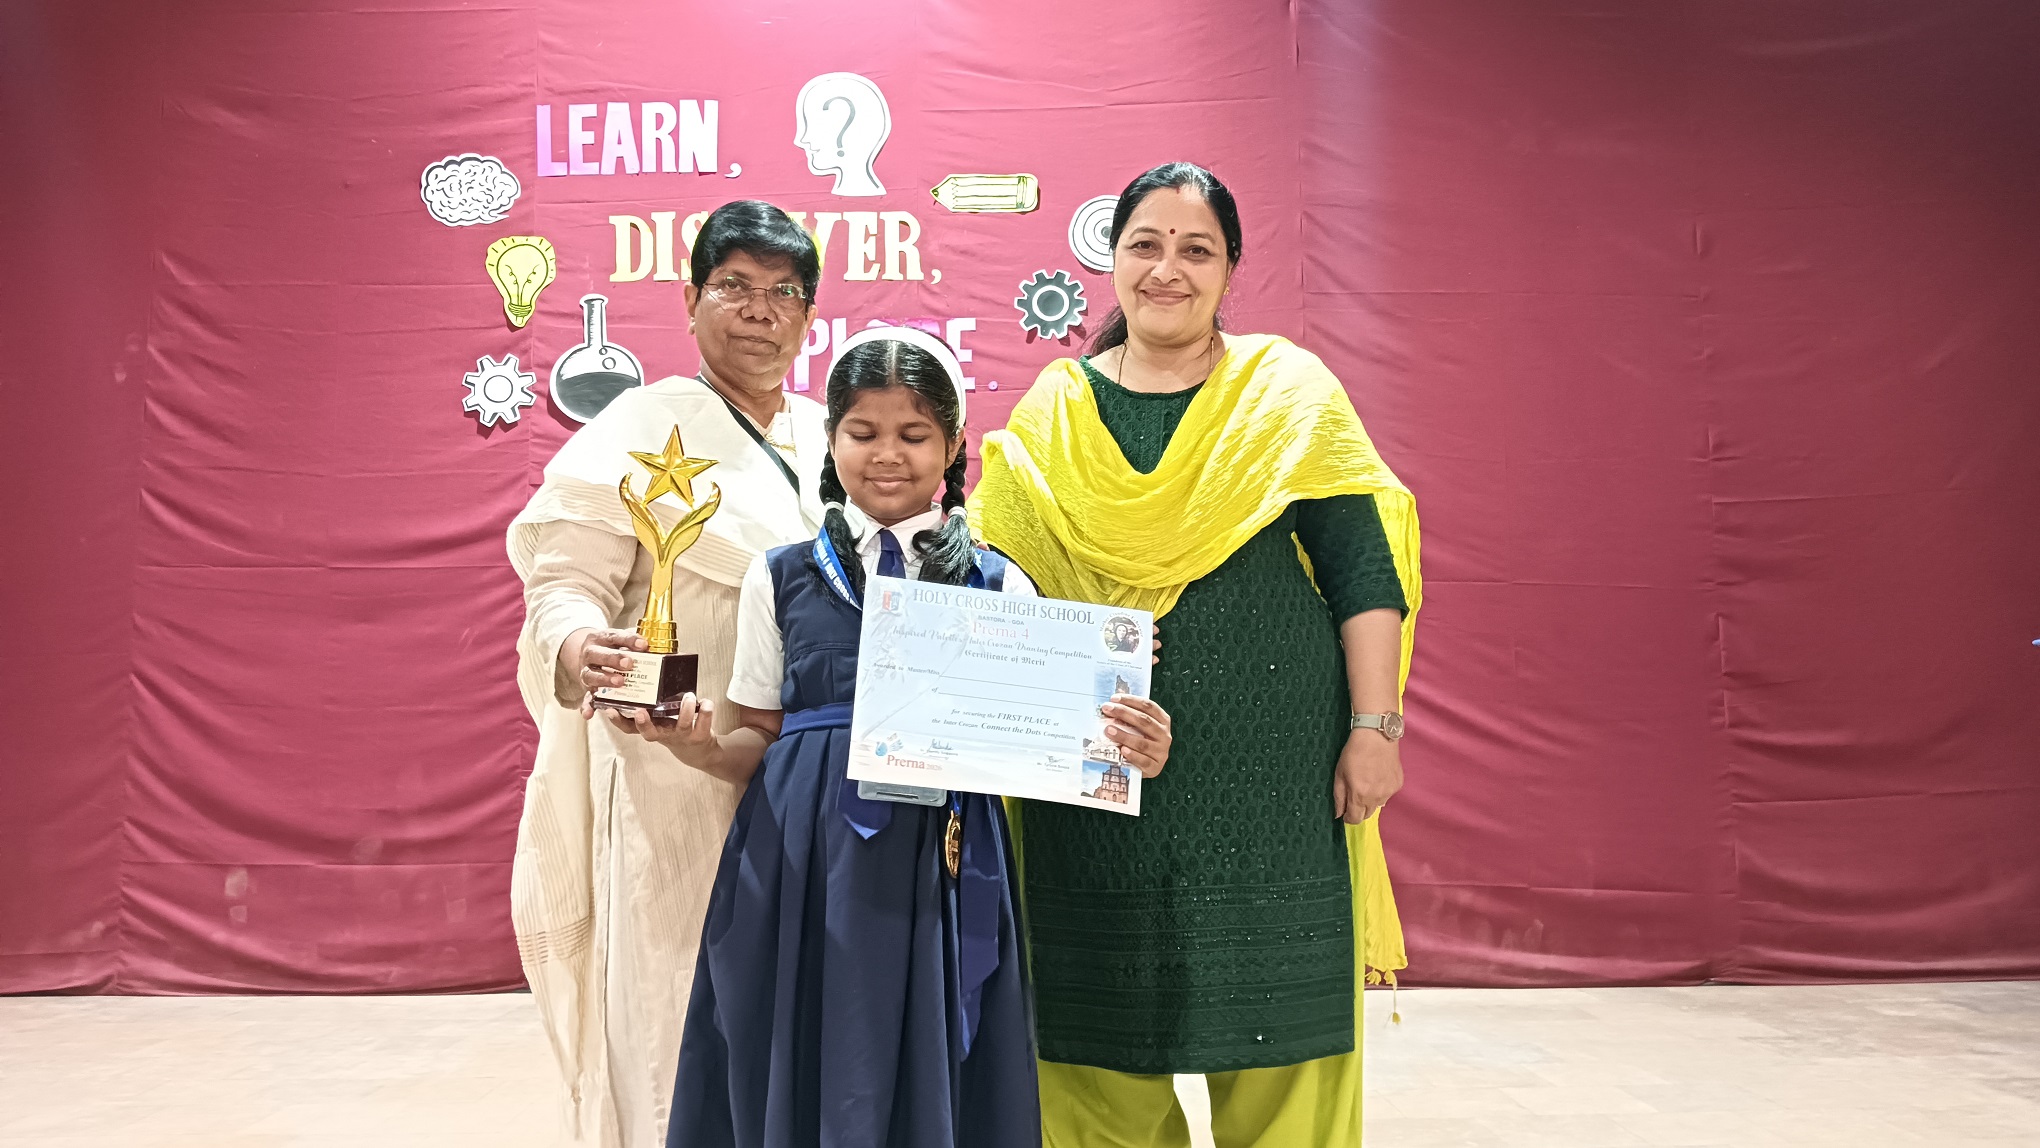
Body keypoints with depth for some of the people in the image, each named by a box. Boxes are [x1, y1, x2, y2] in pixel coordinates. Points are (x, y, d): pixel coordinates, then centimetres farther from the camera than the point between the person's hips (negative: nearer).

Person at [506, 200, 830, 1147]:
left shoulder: (830, 439, 14)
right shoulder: (640, 428, -2)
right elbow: (565, 581, -10)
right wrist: (578, 649, -30)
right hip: (679, 789, -5)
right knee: (679, 1024, 0)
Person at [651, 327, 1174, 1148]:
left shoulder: (999, 586, 5)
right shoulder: (781, 578, 8)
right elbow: (760, 744, 11)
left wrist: (1121, 749, -15)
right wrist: (701, 746, -10)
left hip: (940, 877, -1)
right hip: (801, 875, 1)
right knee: (801, 1081, 8)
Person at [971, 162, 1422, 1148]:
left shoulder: (1290, 393, 2)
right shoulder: (1053, 410, 7)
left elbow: (1364, 570, -1)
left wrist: (1374, 728, -7)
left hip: (1269, 771, -1)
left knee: (1275, 1035, 6)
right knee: (1099, 1038, 10)